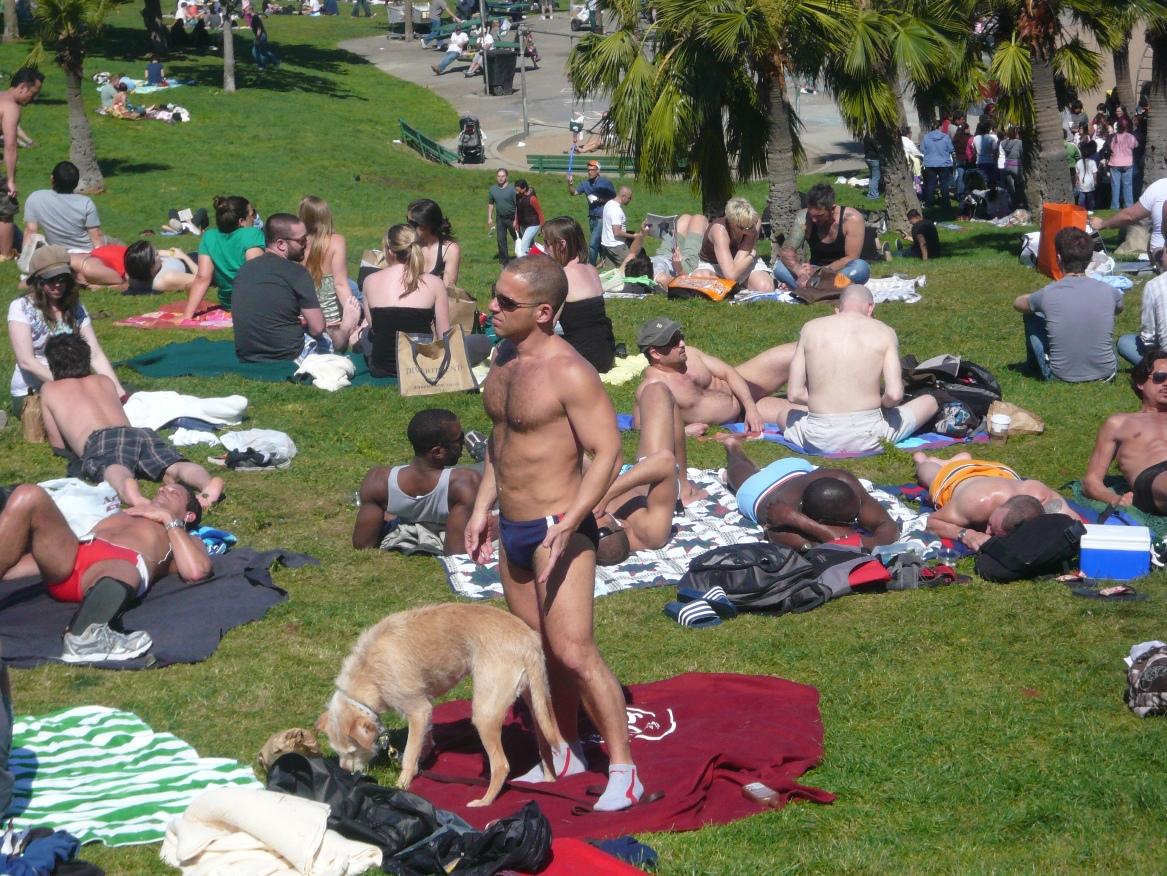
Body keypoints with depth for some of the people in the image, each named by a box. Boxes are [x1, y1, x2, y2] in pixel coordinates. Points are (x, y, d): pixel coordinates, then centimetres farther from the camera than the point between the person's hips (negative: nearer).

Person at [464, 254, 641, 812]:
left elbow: (606, 453, -21)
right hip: (512, 530, 9)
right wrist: (482, 508, 16)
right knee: (537, 650, 15)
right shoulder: (505, 358, 7)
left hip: (556, 530, -9)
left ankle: (623, 770, -4)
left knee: (573, 651, -11)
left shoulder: (569, 373, -19)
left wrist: (567, 526, -27)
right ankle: (566, 754, 29)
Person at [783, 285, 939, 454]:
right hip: (867, 440, 0)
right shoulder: (884, 332, -2)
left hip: (820, 440, 0)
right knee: (929, 402, 24)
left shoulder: (810, 329, 3)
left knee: (784, 414, 35)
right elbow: (894, 394, -12)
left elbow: (794, 394, 1)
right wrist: (879, 404, 11)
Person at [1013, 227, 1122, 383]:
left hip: (1061, 376, -2)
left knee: (1031, 315, 19)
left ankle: (1034, 366, 42)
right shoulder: (1109, 292, -9)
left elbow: (1018, 303, 10)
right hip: (1105, 373, 2)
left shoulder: (1048, 294, -15)